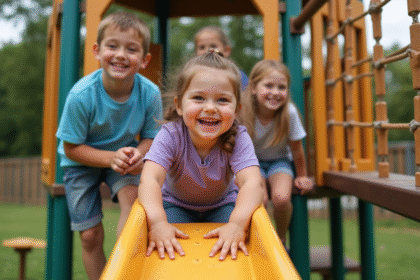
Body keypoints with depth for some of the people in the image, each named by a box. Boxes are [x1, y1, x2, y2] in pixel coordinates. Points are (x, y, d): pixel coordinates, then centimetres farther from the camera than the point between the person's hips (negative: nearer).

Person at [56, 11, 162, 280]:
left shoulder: (150, 93, -24)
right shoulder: (81, 95, -29)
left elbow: (150, 136, -9)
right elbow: (72, 148, -19)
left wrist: (138, 153, -32)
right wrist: (110, 158, -34)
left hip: (123, 155, 1)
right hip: (83, 160, -1)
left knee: (133, 195, -29)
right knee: (91, 235, 1)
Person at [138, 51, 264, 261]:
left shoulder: (238, 139, -26)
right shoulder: (170, 135, -27)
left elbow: (252, 182, -38)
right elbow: (149, 179, -38)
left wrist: (237, 224, -56)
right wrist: (158, 223, -55)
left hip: (222, 205, 0)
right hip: (176, 203, 0)